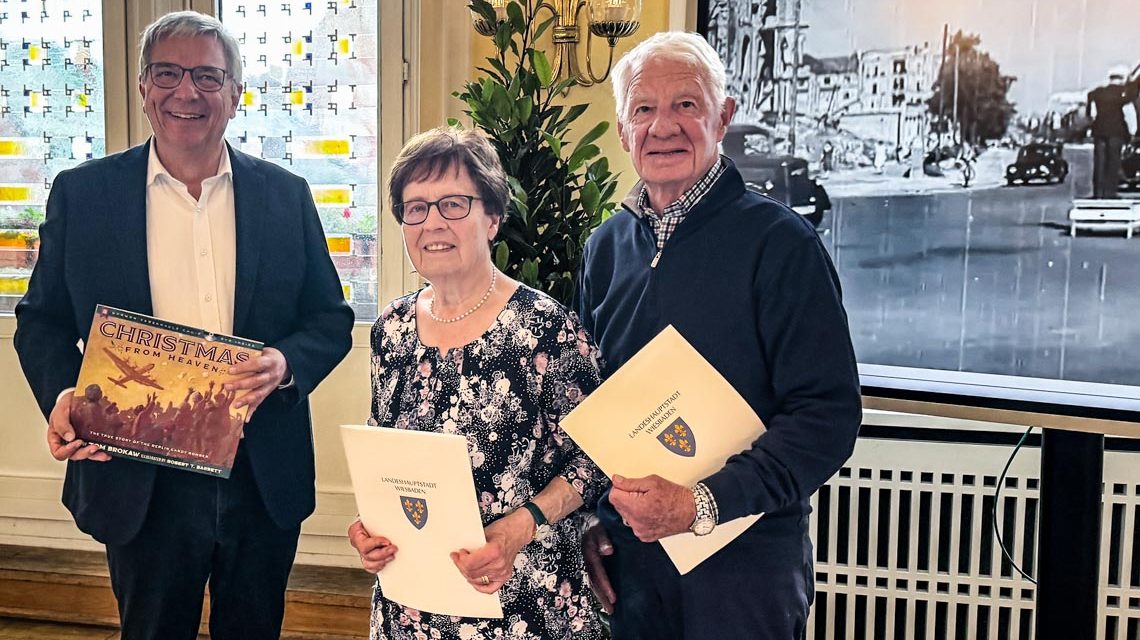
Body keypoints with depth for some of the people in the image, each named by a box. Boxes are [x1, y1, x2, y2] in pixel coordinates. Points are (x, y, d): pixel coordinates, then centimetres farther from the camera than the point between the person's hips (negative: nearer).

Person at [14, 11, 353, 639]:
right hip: (140, 485, -1)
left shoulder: (286, 195, 2)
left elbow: (331, 320, 5)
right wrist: (61, 396, -14)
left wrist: (285, 364, -16)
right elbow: (41, 320, 5)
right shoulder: (81, 193, 0)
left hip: (264, 479, 1)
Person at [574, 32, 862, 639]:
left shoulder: (779, 241, -11)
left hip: (744, 566, -4)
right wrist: (586, 521, 3)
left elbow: (828, 415, -16)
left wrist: (699, 505, -23)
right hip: (623, 560, 5)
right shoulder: (606, 246, 5)